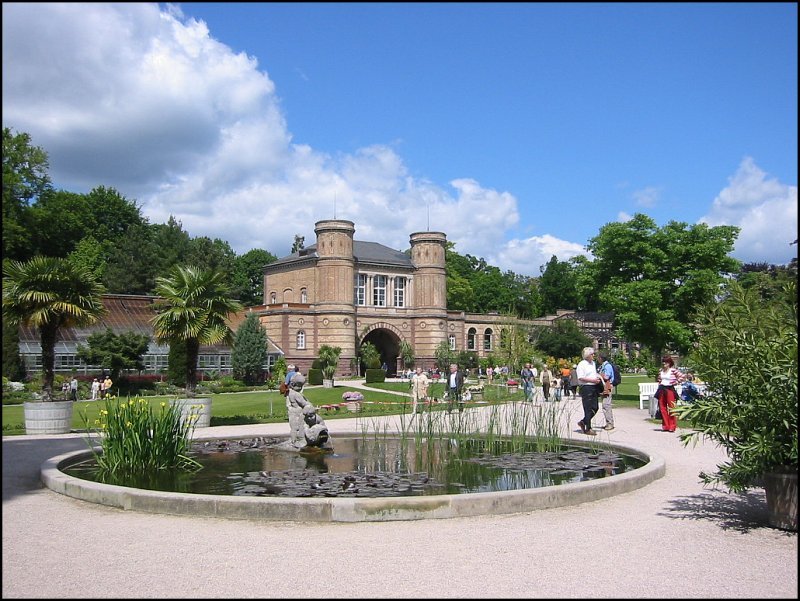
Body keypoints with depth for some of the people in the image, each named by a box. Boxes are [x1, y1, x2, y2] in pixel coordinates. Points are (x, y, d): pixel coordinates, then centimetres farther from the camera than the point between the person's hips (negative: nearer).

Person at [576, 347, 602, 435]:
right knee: (588, 409, -4)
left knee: (595, 408, 9)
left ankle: (583, 422, 24)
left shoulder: (593, 363, 16)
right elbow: (580, 378, -17)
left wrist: (598, 377, 10)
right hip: (586, 388, -8)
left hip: (594, 388, 8)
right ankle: (588, 429, 4)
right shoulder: (581, 364, -10)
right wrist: (592, 380, -19)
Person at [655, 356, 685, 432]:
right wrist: (658, 380, 10)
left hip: (670, 389, -6)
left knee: (671, 408, -5)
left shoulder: (673, 370, -6)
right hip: (661, 390, 6)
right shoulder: (660, 370, 11)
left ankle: (672, 427, 1)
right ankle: (665, 426, 13)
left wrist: (675, 382, -6)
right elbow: (657, 378, 29)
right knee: (662, 408, 5)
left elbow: (682, 377, -7)